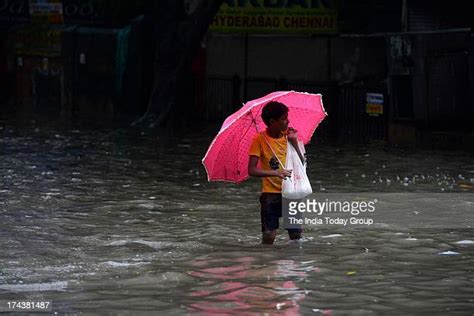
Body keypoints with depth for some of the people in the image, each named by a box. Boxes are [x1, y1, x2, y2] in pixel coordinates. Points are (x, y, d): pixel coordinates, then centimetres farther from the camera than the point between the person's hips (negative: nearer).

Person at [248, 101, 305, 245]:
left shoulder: (289, 135, 2)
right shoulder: (260, 139, -9)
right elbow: (252, 170, -16)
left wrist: (294, 143, -13)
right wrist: (275, 172, -29)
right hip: (271, 194, -3)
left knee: (296, 233, 2)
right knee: (269, 235, -8)